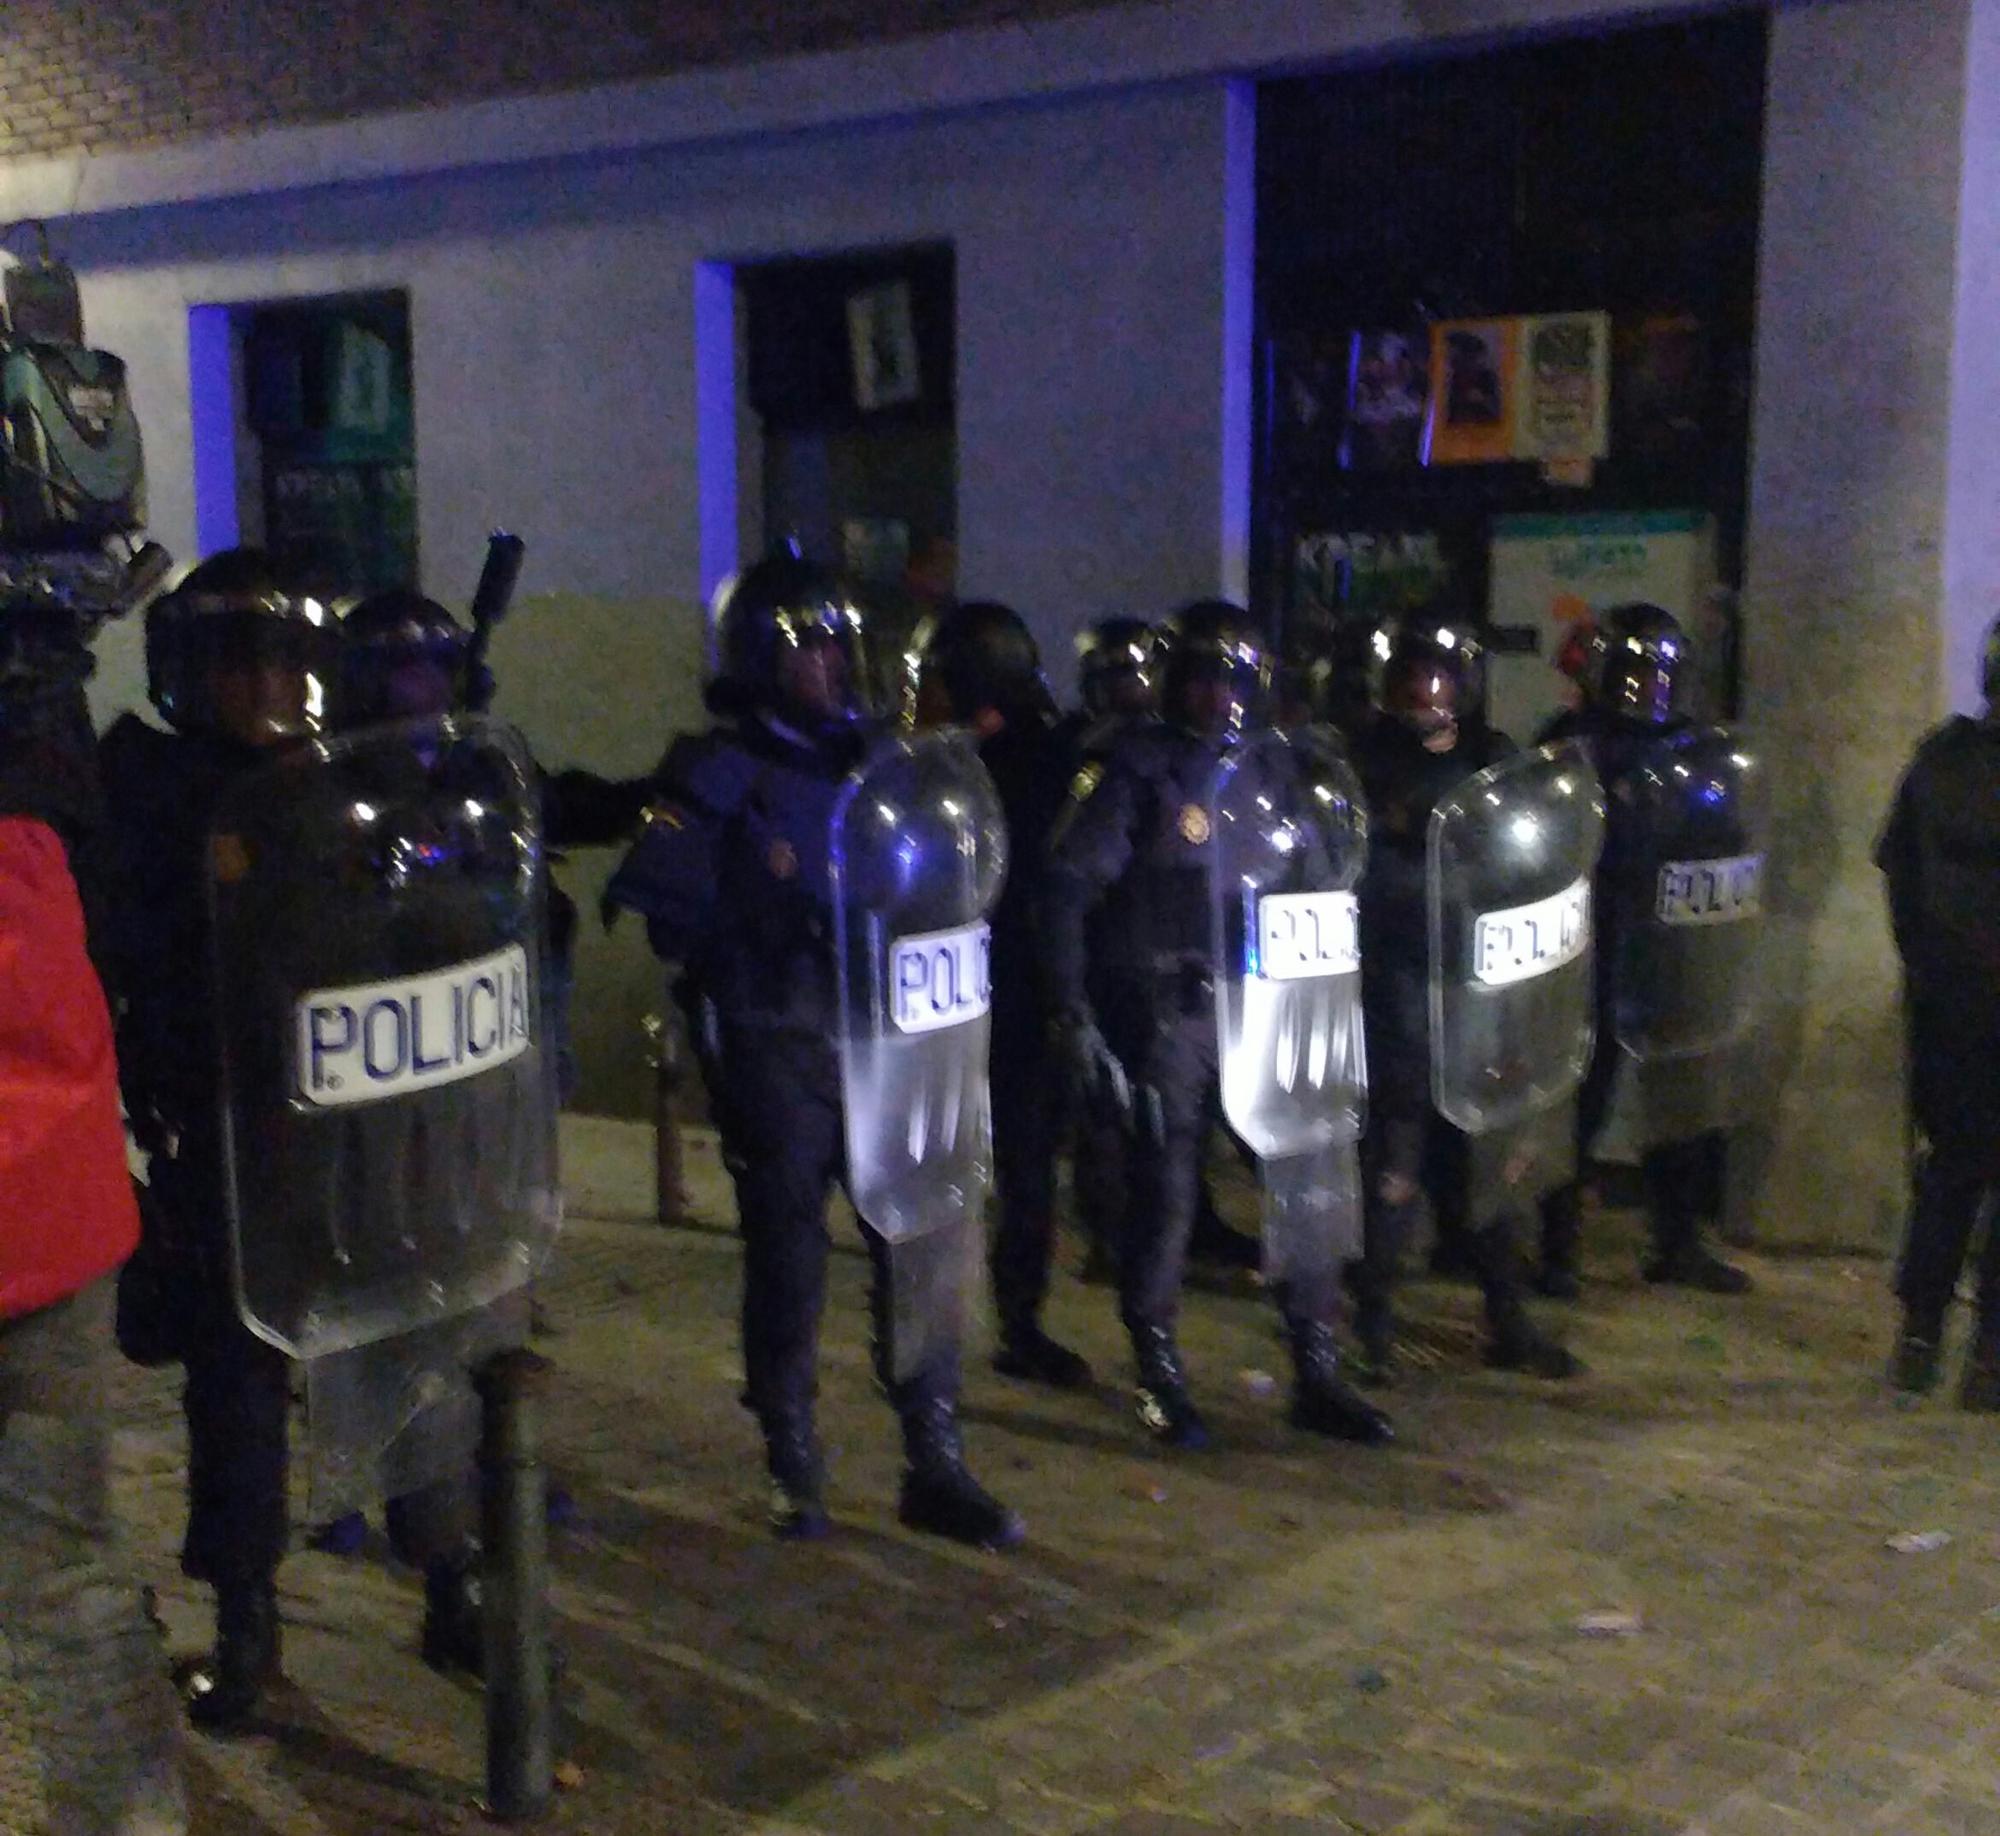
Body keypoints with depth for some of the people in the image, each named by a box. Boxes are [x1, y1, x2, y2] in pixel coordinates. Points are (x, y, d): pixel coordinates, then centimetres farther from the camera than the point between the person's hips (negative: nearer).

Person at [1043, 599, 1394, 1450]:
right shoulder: (1136, 766, -5)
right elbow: (1070, 883, -8)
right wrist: (1073, 1006, -12)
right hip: (1159, 1007, -5)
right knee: (1163, 1191, 0)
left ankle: (1315, 1374, 13)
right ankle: (1159, 1377, 15)